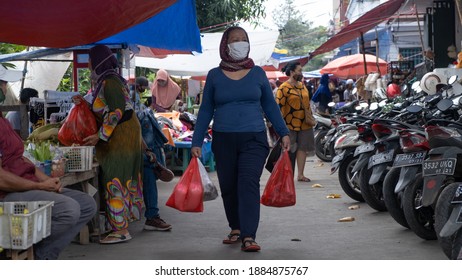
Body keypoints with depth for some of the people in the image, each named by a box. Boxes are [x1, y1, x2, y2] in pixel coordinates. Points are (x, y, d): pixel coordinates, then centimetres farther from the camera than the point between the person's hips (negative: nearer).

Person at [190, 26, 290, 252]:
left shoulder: (257, 73, 7)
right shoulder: (214, 75, 7)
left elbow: (270, 105, 12)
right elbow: (206, 110, 8)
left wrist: (283, 133, 8)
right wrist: (196, 142, 4)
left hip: (253, 139, -1)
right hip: (224, 140, 2)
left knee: (248, 183, -16)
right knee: (228, 188, 7)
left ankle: (249, 236, -19)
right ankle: (236, 229, 26)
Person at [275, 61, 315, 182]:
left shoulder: (302, 86, 14)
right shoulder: (284, 88, -11)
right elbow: (278, 107, -15)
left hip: (304, 124, 7)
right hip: (290, 125, -7)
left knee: (302, 148, 7)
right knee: (289, 151, 2)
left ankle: (300, 174, 13)